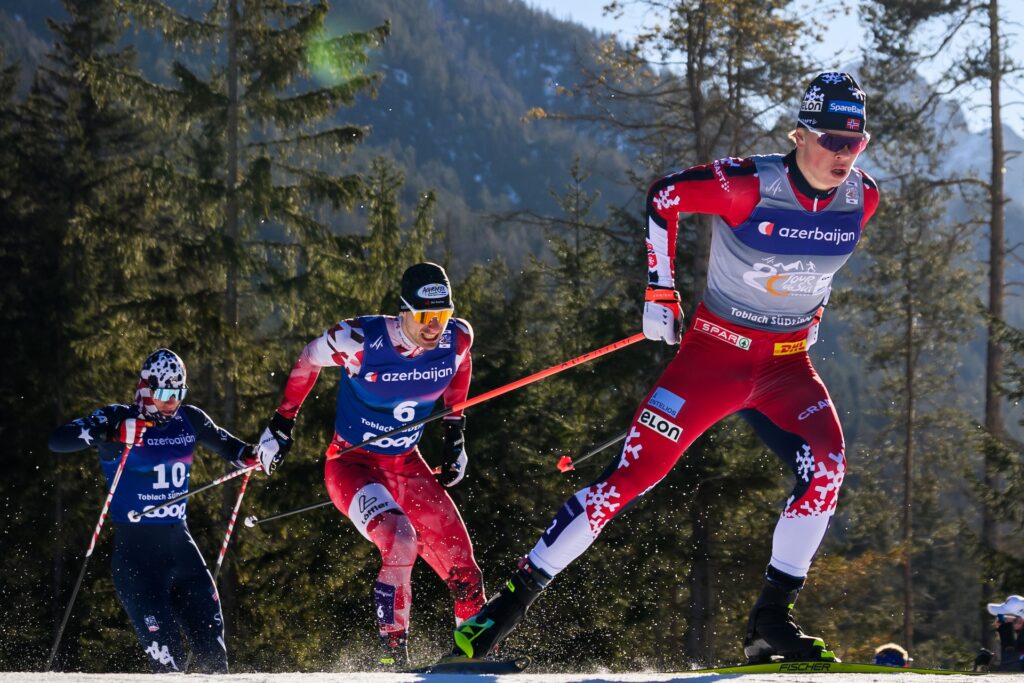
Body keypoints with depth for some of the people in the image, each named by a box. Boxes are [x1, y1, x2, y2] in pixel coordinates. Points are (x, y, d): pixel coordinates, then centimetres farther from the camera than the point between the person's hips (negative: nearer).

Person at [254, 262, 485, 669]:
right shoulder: (360, 339, -25)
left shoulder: (458, 339, -13)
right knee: (400, 539, -33)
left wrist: (455, 436, 14)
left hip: (407, 467, 5)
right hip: (352, 464, -5)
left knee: (463, 571, 0)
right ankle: (392, 656, -28)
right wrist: (282, 423, 4)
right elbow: (309, 361, -4)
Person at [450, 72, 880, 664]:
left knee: (827, 461, -23)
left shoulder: (863, 198, -6)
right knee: (632, 474, -9)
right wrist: (661, 293, -5)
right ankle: (516, 598, 1)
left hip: (787, 364, 4)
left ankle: (772, 619, -14)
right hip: (715, 350, -4)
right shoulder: (750, 186, -22)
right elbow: (663, 198, -7)